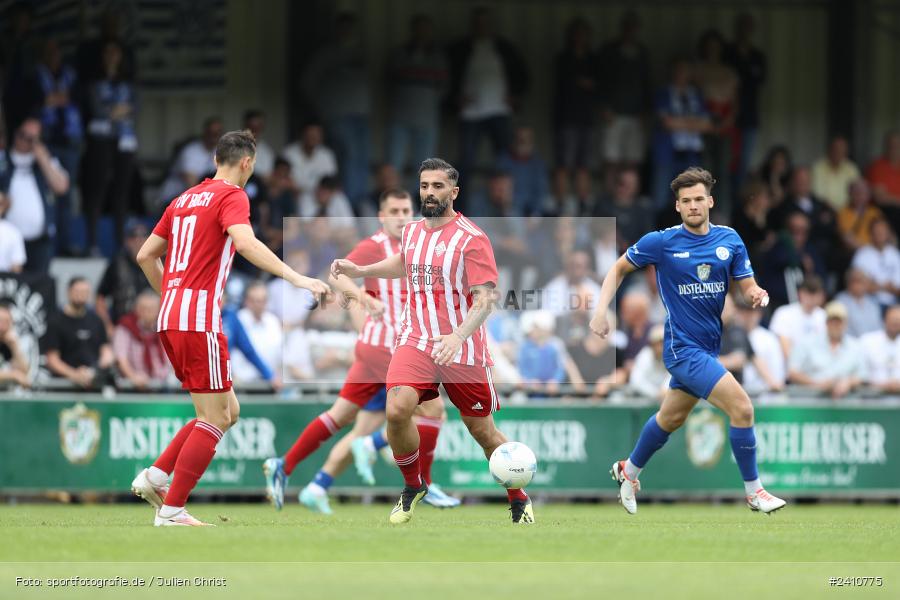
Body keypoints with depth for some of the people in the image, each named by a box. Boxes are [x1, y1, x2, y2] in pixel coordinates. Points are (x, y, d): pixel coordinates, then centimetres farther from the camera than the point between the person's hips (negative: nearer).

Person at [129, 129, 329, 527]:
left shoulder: (185, 199, 19)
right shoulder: (231, 196, -5)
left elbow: (146, 255, 23)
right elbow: (245, 242, -24)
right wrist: (295, 278, -30)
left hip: (171, 317, 9)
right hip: (199, 320, -9)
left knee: (227, 412, 15)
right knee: (215, 417, -4)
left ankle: (156, 477, 8)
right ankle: (171, 510, -7)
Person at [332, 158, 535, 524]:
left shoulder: (472, 239, -11)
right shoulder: (411, 231, 7)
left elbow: (484, 298, -17)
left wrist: (458, 336, -33)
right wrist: (359, 271, 22)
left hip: (462, 351, -4)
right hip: (415, 341, 4)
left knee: (482, 429, 6)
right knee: (397, 411, -21)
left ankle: (519, 501, 28)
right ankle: (413, 487, 2)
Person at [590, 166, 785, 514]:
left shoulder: (729, 240, 1)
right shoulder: (661, 242, -10)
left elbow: (747, 287, 2)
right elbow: (619, 269, 4)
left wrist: (757, 295, -21)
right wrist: (601, 311, -7)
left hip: (708, 347, 6)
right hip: (683, 348, -6)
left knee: (671, 419, 23)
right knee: (742, 407, -19)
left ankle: (628, 472, 47)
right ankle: (754, 492, -7)